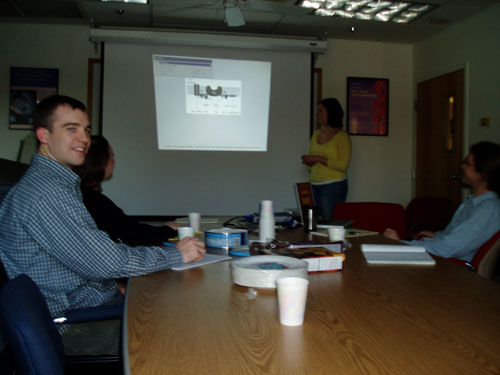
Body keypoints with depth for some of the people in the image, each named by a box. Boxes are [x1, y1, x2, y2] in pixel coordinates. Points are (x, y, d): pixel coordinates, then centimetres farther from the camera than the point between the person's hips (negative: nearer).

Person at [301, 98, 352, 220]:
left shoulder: (342, 136, -8)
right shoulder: (316, 134, 11)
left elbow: (343, 165, -17)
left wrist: (318, 159, -18)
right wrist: (309, 161, -1)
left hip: (334, 186, -6)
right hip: (315, 186, 6)